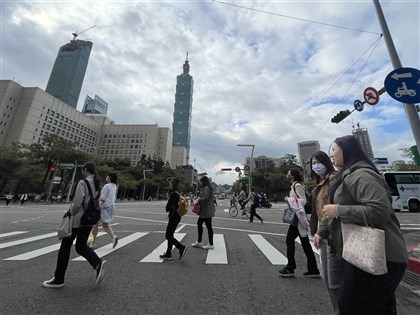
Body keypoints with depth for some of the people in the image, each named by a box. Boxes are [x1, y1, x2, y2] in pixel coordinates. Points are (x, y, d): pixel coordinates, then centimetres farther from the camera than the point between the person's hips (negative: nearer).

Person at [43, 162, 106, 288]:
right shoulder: (98, 185, 8)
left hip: (78, 218, -7)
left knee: (65, 246, 10)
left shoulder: (82, 183, -14)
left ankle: (58, 279, 23)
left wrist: (70, 214, -5)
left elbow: (77, 202, -20)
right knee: (81, 246, 15)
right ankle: (98, 264, -4)